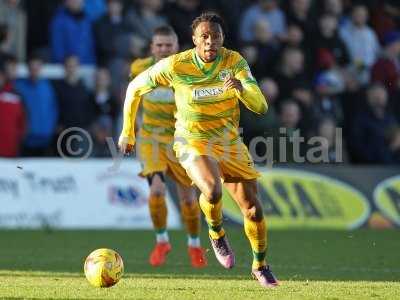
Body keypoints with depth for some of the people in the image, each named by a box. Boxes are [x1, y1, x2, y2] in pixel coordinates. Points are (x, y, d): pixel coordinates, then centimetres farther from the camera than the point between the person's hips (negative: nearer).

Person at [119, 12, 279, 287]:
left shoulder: (234, 61, -12)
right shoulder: (175, 66, -17)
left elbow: (260, 106, -20)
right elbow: (135, 88, -1)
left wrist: (241, 89, -41)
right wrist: (127, 132, 5)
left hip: (230, 143, 3)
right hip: (193, 143, -3)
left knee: (253, 210, 3)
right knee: (213, 192, -32)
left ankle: (260, 266, 29)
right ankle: (217, 233, 2)